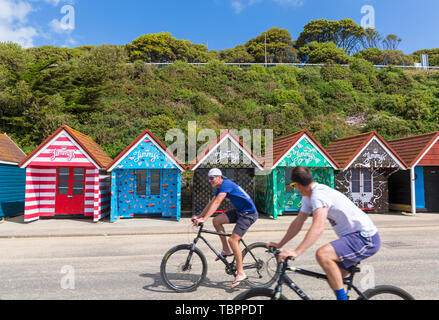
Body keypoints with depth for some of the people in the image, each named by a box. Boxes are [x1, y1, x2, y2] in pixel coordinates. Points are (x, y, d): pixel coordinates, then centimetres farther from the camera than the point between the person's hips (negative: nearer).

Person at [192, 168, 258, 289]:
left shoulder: (226, 184, -20)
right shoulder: (220, 188, 11)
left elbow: (216, 203, -29)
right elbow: (211, 203, 15)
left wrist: (203, 219, -33)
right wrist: (199, 216, 10)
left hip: (249, 213, -9)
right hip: (239, 211, 9)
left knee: (233, 240, -16)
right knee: (216, 220, -1)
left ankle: (240, 273, -3)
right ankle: (227, 250, 10)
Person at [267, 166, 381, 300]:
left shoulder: (319, 194, -24)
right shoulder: (309, 196, 7)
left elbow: (318, 228, -36)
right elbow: (298, 222, 11)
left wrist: (296, 252, -42)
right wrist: (279, 245, 10)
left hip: (367, 239, -10)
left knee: (322, 254, -29)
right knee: (334, 278, 14)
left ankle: (342, 296, -14)